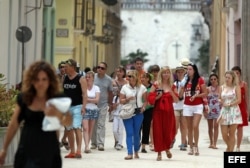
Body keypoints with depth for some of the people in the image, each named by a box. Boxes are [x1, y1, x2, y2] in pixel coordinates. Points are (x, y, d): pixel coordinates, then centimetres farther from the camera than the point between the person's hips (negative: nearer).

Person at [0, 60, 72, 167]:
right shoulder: (23, 98, 0)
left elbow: (68, 122, -21)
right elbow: (13, 125, 9)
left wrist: (57, 114, -43)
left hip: (48, 152, -2)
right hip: (26, 151, 2)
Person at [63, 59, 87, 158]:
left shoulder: (80, 79, -5)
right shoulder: (64, 79, 10)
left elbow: (84, 94, -9)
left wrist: (83, 106, -18)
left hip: (77, 106, -6)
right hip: (67, 106, 6)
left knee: (77, 127, -16)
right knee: (69, 129, 6)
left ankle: (78, 150, -16)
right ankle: (72, 151, 12)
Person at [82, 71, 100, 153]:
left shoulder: (96, 88, 6)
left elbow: (97, 99, -3)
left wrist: (87, 99, -9)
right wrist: (92, 99, -9)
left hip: (94, 109, 2)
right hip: (85, 109, -2)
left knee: (90, 129, 4)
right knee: (85, 128, -13)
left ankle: (87, 145, 10)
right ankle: (87, 146, -20)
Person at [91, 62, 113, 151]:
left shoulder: (108, 79, 1)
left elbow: (110, 92, 11)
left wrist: (110, 104, 14)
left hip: (103, 104, -1)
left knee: (101, 124, -6)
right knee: (93, 124, 7)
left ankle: (100, 143, -6)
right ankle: (93, 143, 15)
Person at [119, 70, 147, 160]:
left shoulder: (142, 88, 3)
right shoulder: (125, 87, 3)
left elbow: (145, 100, 4)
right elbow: (121, 101, 4)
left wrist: (143, 107, -14)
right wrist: (127, 99, -14)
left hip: (138, 112, 0)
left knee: (136, 133, 4)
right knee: (129, 133, -6)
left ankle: (136, 151, 24)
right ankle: (130, 153, -8)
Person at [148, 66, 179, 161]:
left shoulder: (172, 86, 7)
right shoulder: (156, 85, 2)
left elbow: (176, 100, 1)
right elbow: (150, 98, 0)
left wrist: (171, 92, -13)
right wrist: (157, 97, -16)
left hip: (169, 111, 2)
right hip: (158, 111, -2)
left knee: (169, 131, 3)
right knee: (158, 131, -3)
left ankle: (167, 149, 30)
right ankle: (159, 153, 3)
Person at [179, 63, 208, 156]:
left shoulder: (200, 80, -2)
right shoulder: (185, 81, 8)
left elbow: (205, 93, -1)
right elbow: (180, 95, 5)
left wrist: (196, 95, -15)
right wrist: (183, 86, -9)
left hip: (198, 106, -3)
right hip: (187, 106, 3)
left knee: (195, 126, -16)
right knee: (189, 128, 4)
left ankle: (196, 146, -3)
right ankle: (191, 147, 10)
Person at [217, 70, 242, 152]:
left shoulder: (236, 87, -1)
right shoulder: (222, 87, 10)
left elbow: (239, 100, -7)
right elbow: (220, 99, 13)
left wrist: (229, 104, -15)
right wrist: (220, 101, -9)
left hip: (234, 112, -3)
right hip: (224, 111, 3)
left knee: (231, 134, -2)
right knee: (224, 134, 0)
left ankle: (230, 150, 6)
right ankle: (229, 147, 27)